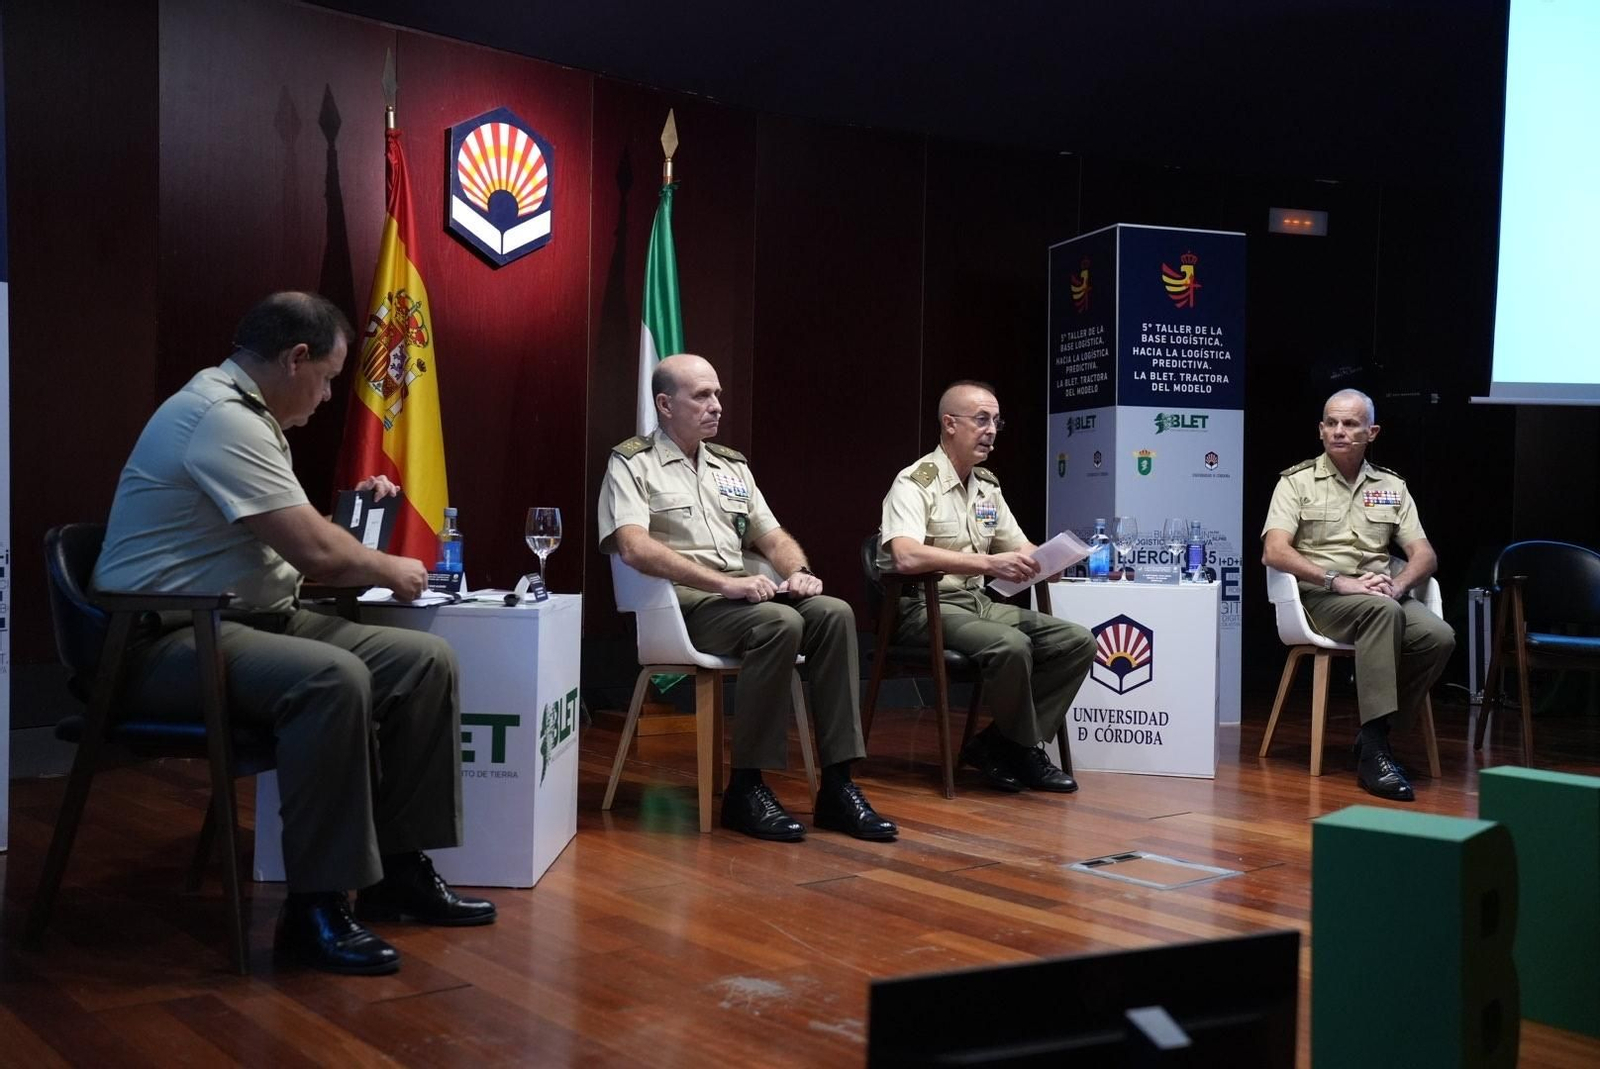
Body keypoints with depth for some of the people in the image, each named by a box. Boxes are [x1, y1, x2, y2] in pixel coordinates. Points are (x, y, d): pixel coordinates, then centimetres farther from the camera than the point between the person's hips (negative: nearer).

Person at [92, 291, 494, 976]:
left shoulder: (245, 414, 17)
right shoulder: (219, 417, -17)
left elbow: (291, 538, 29)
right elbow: (315, 552, -21)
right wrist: (391, 569, -4)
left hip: (252, 619, 10)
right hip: (168, 642, -10)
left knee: (426, 661, -4)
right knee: (332, 679, -37)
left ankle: (399, 870, 2)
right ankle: (314, 908, -27)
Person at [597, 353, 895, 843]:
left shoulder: (731, 465, 22)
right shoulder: (632, 463, 0)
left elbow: (773, 537, 22)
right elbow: (634, 547, -16)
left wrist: (799, 571, -3)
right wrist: (725, 583, -25)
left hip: (743, 593, 7)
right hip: (680, 601, -6)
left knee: (834, 613, -20)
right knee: (780, 623, -32)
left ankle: (837, 785, -20)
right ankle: (746, 787, -23)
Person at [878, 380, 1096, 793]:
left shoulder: (987, 485, 15)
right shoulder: (916, 482, -12)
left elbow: (1020, 547, 21)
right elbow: (905, 557, -29)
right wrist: (988, 563, -34)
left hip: (977, 603, 9)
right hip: (925, 607, -9)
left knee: (1078, 642, -7)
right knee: (1011, 645, -34)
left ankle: (996, 745, -6)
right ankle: (1026, 751, -8)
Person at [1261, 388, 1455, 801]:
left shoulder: (1391, 486, 17)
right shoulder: (1297, 482, 5)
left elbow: (1425, 556, 11)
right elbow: (1274, 552, -9)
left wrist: (1398, 584, -12)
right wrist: (1337, 581, -20)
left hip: (1382, 594, 4)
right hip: (1320, 597, -4)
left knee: (1438, 637, -26)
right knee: (1383, 610, -36)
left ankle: (1375, 734, -12)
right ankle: (1374, 752, -37)